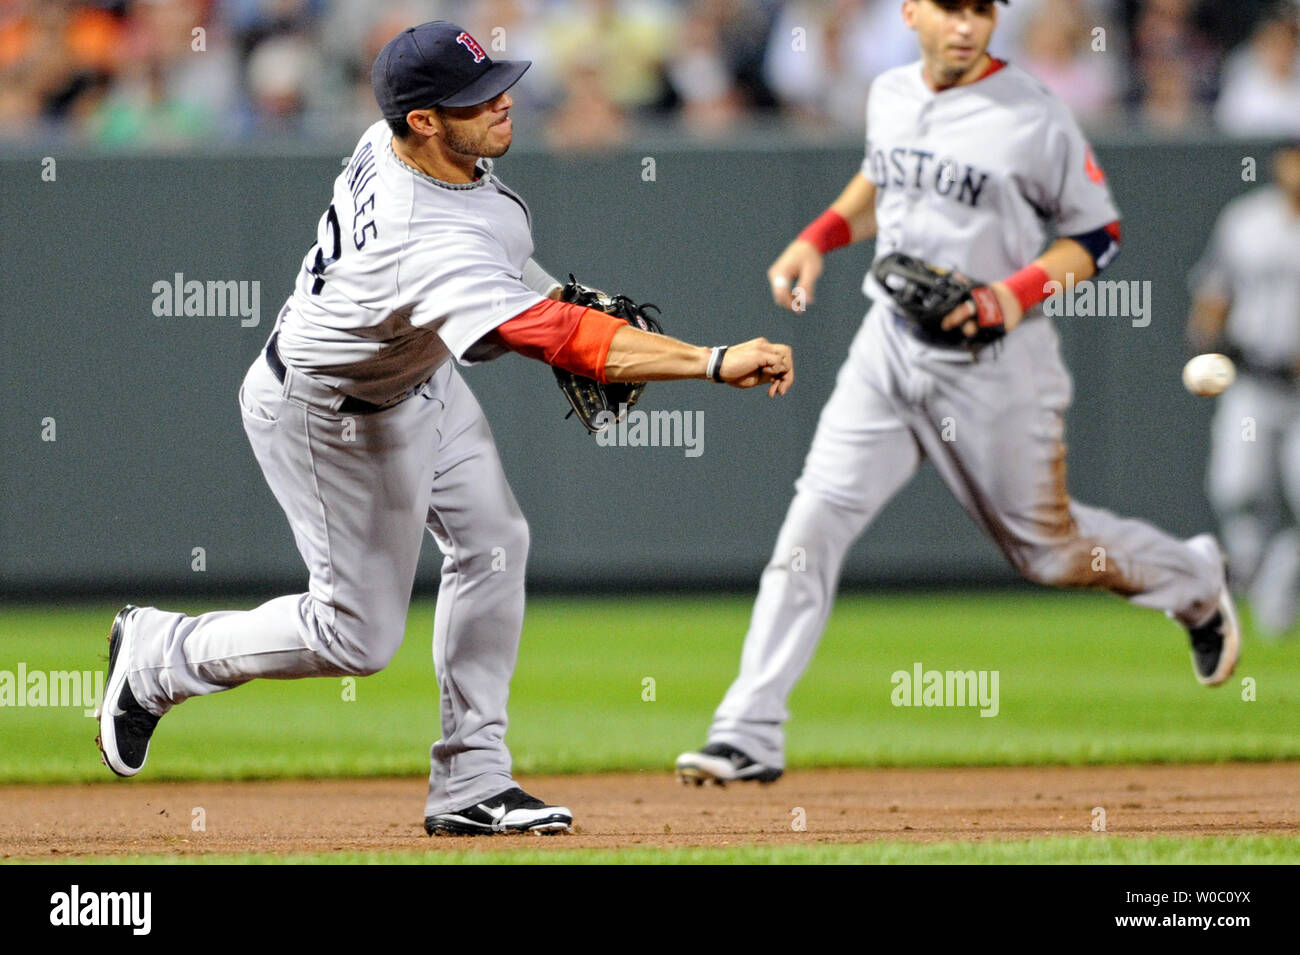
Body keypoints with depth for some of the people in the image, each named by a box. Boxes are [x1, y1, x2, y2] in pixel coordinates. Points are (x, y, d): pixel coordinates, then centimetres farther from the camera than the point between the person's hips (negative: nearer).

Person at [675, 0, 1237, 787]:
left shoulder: (1035, 119, -13)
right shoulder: (890, 96, 4)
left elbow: (1099, 234, -6)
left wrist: (1018, 294, -20)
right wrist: (818, 241, 9)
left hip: (994, 364, -5)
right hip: (890, 346, 5)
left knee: (1047, 550, 9)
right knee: (813, 524, -8)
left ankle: (1194, 579, 40)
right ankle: (751, 735, -8)